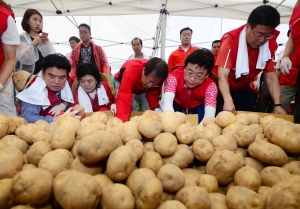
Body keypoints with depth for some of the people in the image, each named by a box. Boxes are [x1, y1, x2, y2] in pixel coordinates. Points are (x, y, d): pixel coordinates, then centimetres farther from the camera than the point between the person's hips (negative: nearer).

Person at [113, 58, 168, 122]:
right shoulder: (132, 69, -45)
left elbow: (153, 95, -20)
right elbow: (124, 96, -52)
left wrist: (156, 108, -40)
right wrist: (122, 120, -60)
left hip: (141, 90, 3)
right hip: (122, 84, -3)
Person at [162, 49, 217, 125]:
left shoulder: (210, 85, -34)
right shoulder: (174, 76, -36)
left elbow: (210, 114, -46)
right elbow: (167, 102, -50)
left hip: (197, 106, 1)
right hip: (177, 104, 0)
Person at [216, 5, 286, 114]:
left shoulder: (269, 45, -11)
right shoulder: (231, 41, -26)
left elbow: (271, 77, -9)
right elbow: (223, 76, -34)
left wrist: (277, 104, -22)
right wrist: (228, 100, -50)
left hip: (245, 89, 5)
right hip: (224, 89, -4)